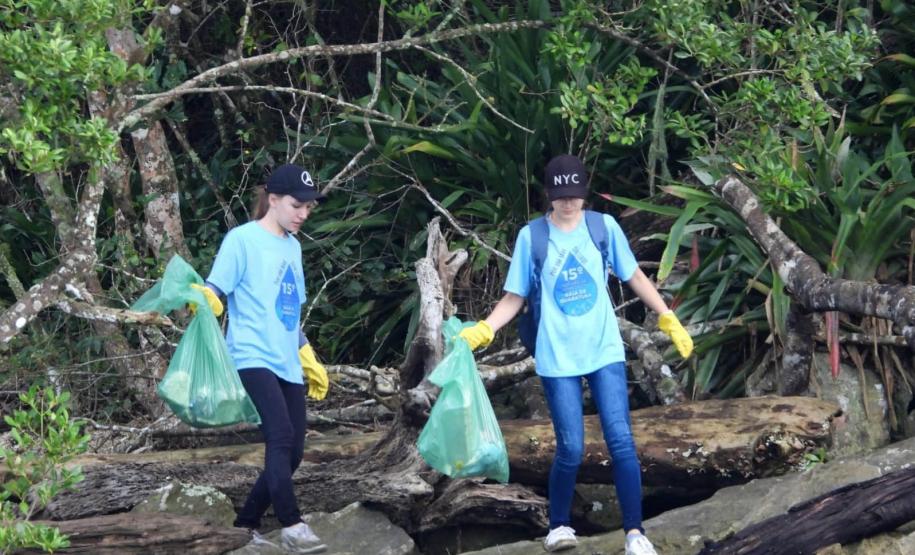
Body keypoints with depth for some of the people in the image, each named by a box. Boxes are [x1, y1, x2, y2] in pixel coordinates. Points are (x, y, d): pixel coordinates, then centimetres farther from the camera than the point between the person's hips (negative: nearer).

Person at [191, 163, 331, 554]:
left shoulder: (292, 247, 20)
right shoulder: (242, 240, -3)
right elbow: (214, 291, -10)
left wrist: (309, 359, 31)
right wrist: (201, 299, -33)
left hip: (287, 365, 8)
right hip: (254, 358, -8)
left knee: (292, 452, 3)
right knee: (281, 438, -22)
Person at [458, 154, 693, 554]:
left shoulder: (605, 227, 1)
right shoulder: (531, 237, -2)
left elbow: (634, 277, 12)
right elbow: (515, 296, 3)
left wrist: (669, 320, 10)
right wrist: (483, 330, -12)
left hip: (605, 351, 1)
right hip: (558, 357, -1)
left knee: (621, 441, -7)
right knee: (571, 449, -4)